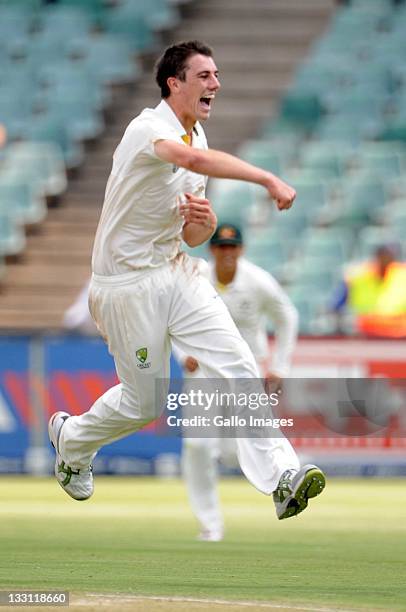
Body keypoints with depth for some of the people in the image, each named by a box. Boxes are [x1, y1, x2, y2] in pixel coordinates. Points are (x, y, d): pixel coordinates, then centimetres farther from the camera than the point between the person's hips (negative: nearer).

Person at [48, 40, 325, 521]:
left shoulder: (197, 137, 9)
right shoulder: (148, 128, -18)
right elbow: (193, 159, -43)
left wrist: (203, 221, -10)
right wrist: (267, 179, -52)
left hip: (176, 271, 7)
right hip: (127, 283, -7)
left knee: (236, 366, -12)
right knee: (145, 402, 6)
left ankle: (280, 479, -19)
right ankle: (71, 439, 36)